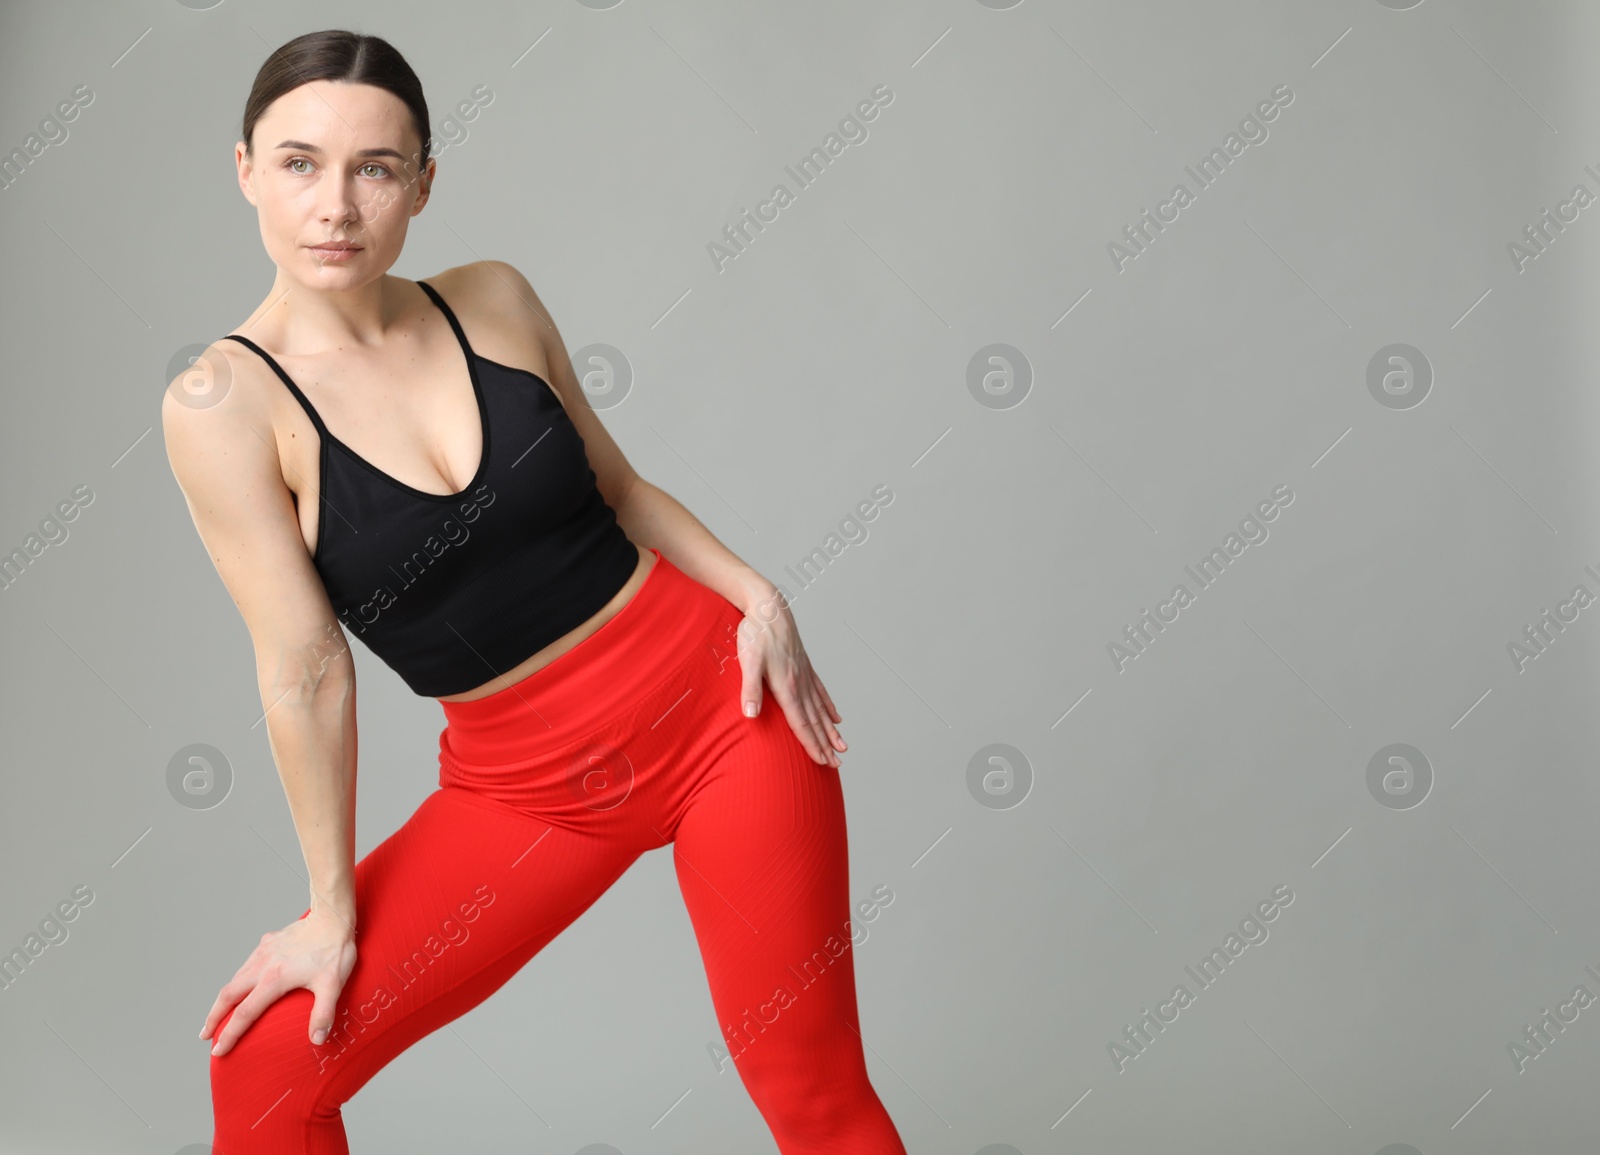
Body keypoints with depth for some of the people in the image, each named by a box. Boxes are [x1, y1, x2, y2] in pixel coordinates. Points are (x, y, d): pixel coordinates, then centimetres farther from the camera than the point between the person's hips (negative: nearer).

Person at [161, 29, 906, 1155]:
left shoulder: (494, 299, -1)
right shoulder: (224, 403, -11)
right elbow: (306, 667, -10)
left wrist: (755, 595, -2)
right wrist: (336, 909, -4)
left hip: (717, 703, 1)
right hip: (526, 787, -1)